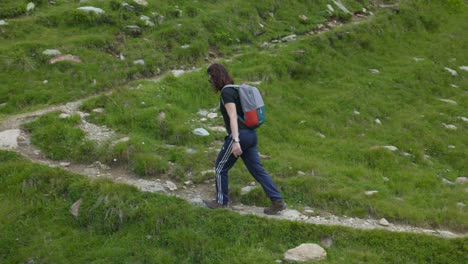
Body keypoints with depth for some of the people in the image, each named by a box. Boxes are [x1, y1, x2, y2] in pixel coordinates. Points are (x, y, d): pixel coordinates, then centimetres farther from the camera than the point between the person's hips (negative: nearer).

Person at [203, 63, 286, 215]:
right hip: (250, 135, 9)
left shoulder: (226, 92, -11)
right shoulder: (234, 89, 18)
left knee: (221, 168, 9)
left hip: (240, 135, -9)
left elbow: (233, 117, -21)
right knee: (257, 170, 7)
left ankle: (221, 201, 21)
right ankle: (278, 201, 2)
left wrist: (235, 141, -27)